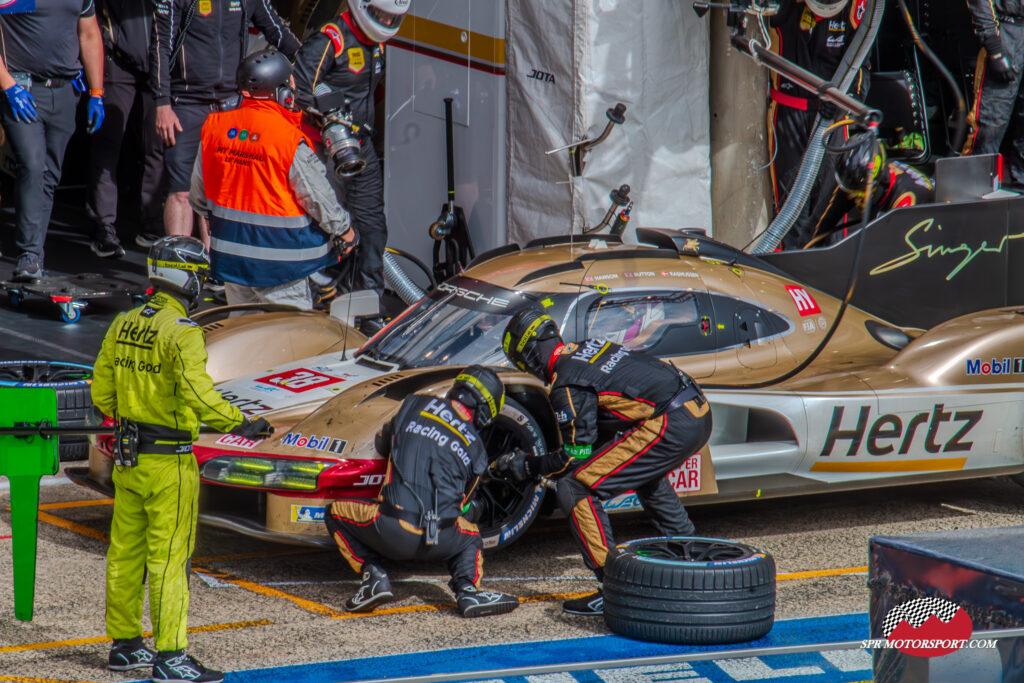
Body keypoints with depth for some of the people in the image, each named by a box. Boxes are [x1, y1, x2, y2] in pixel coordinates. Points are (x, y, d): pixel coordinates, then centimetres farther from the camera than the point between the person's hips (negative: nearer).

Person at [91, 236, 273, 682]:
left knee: (126, 551, 14)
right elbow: (198, 394, -28)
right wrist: (240, 425, -19)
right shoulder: (182, 333, -18)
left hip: (127, 457, 8)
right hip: (168, 462, -8)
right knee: (169, 556, -4)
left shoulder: (122, 326, 6)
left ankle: (124, 644, 23)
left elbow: (102, 393, 12)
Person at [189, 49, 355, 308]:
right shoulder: (290, 140, -20)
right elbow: (318, 198, -11)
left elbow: (198, 193, 8)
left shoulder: (214, 126, -2)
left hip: (229, 255, 6)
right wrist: (343, 229, 7)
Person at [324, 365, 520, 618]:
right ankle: (468, 590, 5)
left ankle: (373, 576, 5)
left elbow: (382, 443, 28)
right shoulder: (476, 448, 16)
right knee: (470, 536, 37)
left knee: (336, 512, 25)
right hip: (440, 543, 2)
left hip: (394, 532, -2)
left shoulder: (417, 405, 13)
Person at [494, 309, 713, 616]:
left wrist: (527, 467, 9)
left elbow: (578, 455, -4)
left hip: (669, 427, -10)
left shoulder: (567, 385, -7)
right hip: (701, 413, 10)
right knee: (646, 473, 40)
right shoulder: (591, 348, 20)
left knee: (575, 490, -5)